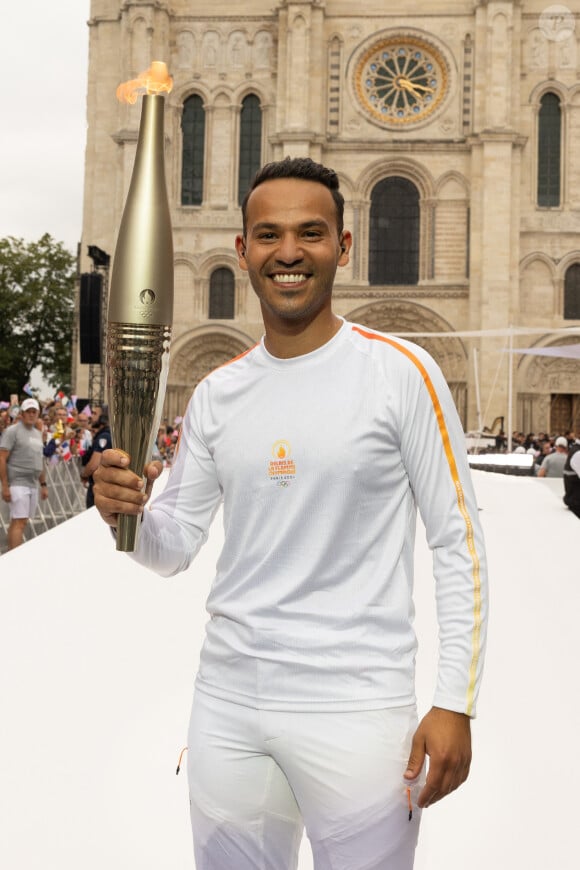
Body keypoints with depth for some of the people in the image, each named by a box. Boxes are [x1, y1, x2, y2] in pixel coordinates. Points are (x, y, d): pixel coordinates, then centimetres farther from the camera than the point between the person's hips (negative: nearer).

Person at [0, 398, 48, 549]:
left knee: (20, 522, 9)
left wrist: (43, 484, 19)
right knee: (19, 522, -13)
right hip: (18, 483, -7)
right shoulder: (13, 431, -5)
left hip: (33, 484, 7)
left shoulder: (38, 433, 17)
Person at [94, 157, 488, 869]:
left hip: (358, 709, -4)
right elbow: (174, 548, 10)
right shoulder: (216, 393, 6)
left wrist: (456, 704, -10)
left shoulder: (402, 372, -8)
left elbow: (457, 544, -6)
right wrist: (128, 512, -13)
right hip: (226, 704, 5)